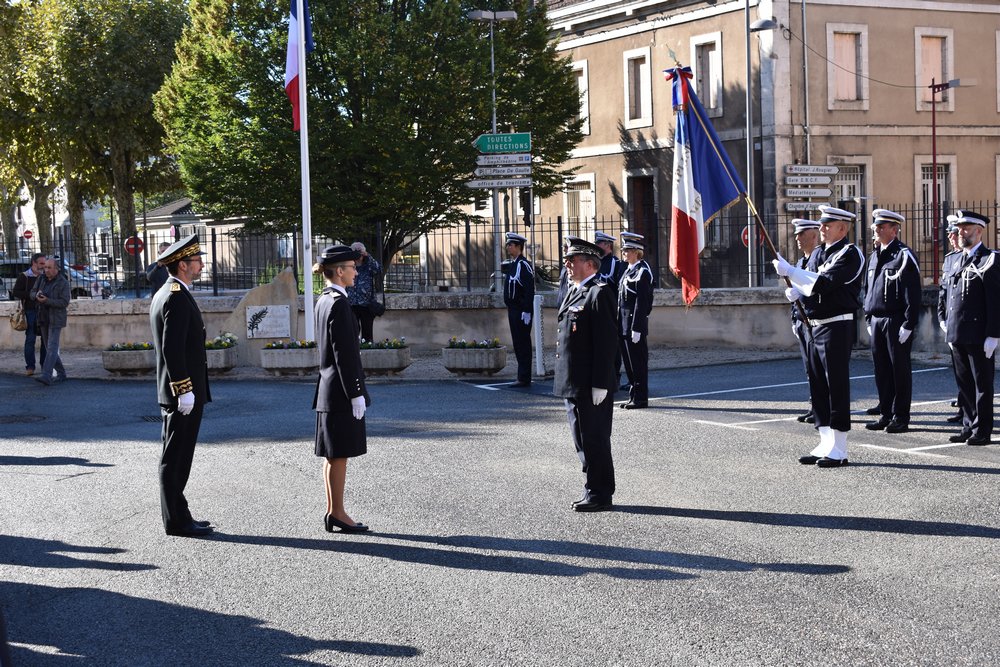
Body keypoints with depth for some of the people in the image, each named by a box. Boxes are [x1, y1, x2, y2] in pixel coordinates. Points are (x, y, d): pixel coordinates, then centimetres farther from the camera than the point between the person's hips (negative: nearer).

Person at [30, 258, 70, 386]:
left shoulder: (63, 283, -13)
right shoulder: (41, 278, 4)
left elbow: (64, 303, -18)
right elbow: (32, 293, 6)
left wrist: (47, 301, -27)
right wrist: (37, 295, -19)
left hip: (56, 319, -6)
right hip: (43, 318, 7)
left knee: (52, 347, -15)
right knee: (49, 347, 10)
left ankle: (46, 376, -24)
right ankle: (61, 373, 20)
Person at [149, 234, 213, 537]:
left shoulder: (162, 295, 15)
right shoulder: (177, 297, -17)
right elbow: (173, 349, -23)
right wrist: (185, 391, -22)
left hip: (174, 393, 10)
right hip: (184, 392, -10)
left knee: (175, 458, 14)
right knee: (175, 459, -5)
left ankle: (176, 516, 20)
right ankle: (177, 521, 0)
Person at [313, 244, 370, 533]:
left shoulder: (323, 300, 12)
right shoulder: (339, 303, -17)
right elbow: (344, 353, -20)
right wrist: (356, 393, -18)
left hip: (328, 388, 10)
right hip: (341, 390, -10)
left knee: (332, 454, 13)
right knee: (340, 454, -3)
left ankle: (332, 511, 18)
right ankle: (337, 513, 3)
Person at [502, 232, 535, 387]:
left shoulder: (524, 265, -13)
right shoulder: (510, 264, 15)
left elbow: (530, 290, -19)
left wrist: (527, 311, -22)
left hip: (521, 311, -9)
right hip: (512, 309, 9)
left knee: (523, 344, -5)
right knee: (518, 344, 12)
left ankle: (524, 379, -2)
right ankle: (523, 377, 17)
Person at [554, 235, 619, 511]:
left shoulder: (600, 293, -13)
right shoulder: (574, 291, 16)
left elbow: (607, 341, -18)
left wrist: (599, 385, -21)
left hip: (591, 385, -10)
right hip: (572, 383, 10)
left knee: (594, 440, -2)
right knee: (583, 440, 15)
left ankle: (599, 495, 6)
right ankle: (593, 491, 24)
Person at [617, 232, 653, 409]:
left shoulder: (642, 272, -13)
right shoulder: (629, 270, 15)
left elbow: (641, 303, -18)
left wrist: (636, 329, -21)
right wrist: (619, 325, 17)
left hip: (634, 325, -9)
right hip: (624, 326, 9)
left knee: (638, 362, -2)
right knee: (629, 362, 13)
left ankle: (640, 399, 4)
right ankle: (634, 396, 20)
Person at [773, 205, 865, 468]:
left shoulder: (849, 253, -11)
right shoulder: (818, 253, 16)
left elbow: (825, 283, -22)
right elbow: (810, 285, 19)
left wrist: (790, 271, -20)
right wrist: (795, 291, -4)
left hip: (836, 327, -8)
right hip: (814, 326, 8)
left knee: (837, 386, -5)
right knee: (818, 387, 10)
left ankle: (838, 450, 0)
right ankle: (825, 445, 17)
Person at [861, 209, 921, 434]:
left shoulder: (904, 256, -8)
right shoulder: (874, 256, 15)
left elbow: (913, 294, -12)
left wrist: (909, 325, -16)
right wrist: (869, 318, 15)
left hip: (896, 321, -7)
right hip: (876, 322, 7)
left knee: (900, 369, 0)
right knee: (881, 370, 9)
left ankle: (901, 417, 5)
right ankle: (886, 414, 17)